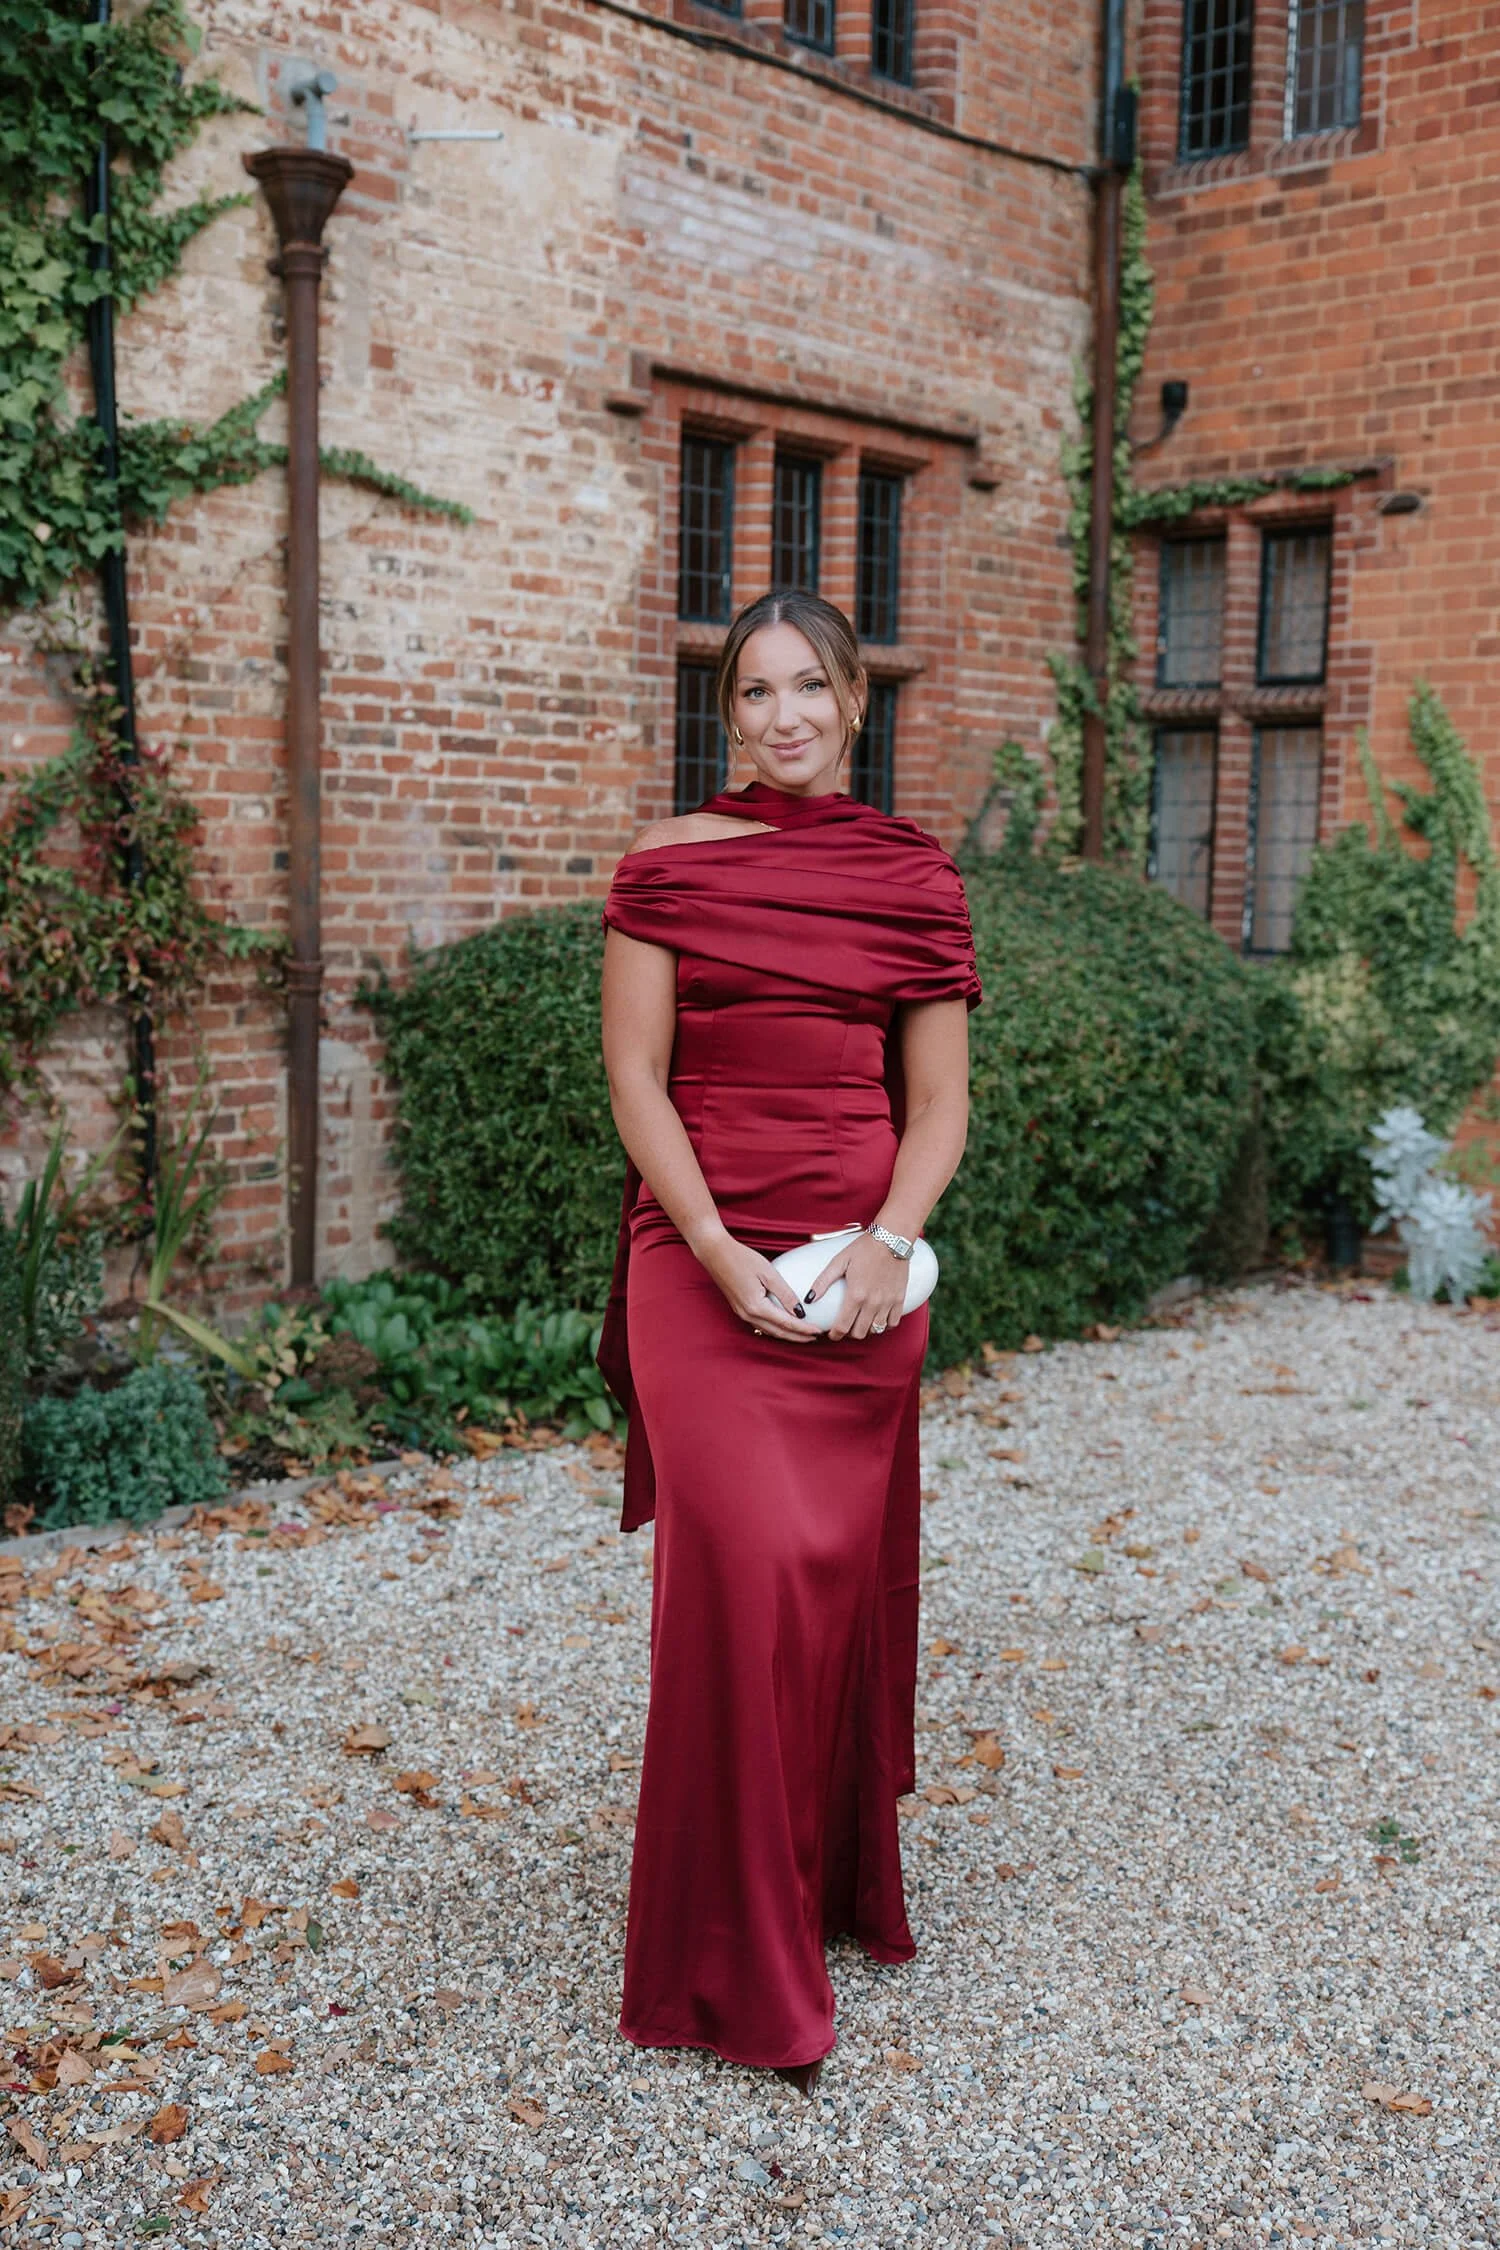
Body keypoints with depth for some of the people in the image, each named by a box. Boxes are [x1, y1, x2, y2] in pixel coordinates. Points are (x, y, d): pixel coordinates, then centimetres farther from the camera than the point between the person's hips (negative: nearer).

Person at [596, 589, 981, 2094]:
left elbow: (937, 1102, 7)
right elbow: (635, 1081, -2)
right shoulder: (668, 865, 2)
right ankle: (738, 1967, 1)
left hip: (859, 1266, 3)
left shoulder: (915, 878, 8)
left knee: (844, 1570, 8)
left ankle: (836, 1880, 30)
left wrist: (888, 1240, -10)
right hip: (700, 1256, -2)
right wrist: (720, 1255, -13)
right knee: (742, 1561, -11)